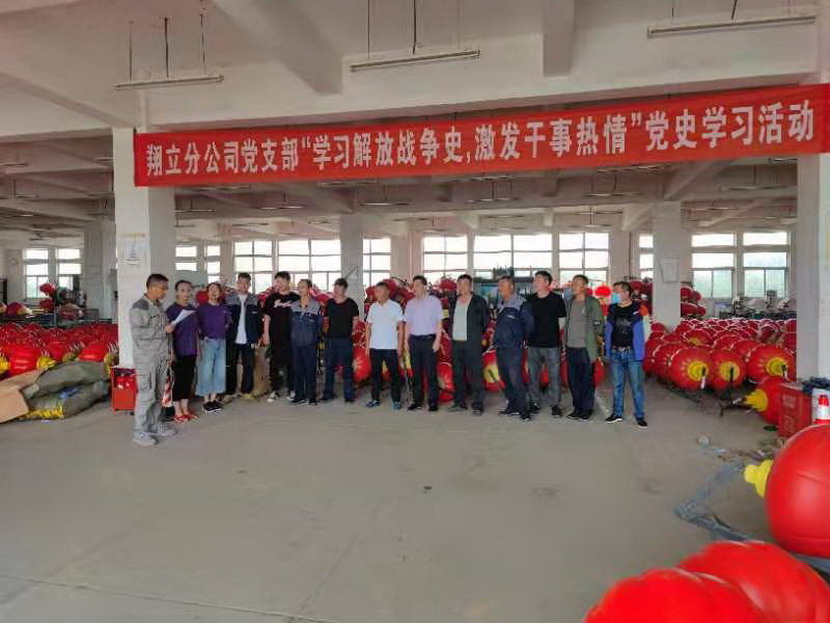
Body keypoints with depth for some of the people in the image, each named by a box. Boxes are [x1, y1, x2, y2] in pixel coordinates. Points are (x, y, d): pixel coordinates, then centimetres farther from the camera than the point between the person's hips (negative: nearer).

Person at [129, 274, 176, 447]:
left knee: (158, 394, 13)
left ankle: (155, 425, 24)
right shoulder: (139, 307, -13)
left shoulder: (159, 306, 12)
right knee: (146, 394, -4)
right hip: (146, 359, -7)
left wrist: (169, 351, 13)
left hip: (162, 358, 8)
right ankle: (140, 432, 6)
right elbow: (137, 334, -20)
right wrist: (164, 330, -18)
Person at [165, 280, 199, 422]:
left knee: (188, 379, 11)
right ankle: (178, 411, 11)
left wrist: (197, 347, 14)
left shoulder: (193, 309, 8)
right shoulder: (172, 310, -10)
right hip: (178, 351, -6)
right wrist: (171, 351, -15)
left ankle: (186, 409, 21)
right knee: (178, 380, 2)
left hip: (191, 351, 6)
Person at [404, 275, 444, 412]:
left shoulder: (434, 301, 0)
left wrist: (437, 340, -10)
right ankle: (417, 401, 14)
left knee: (431, 372, -4)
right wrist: (406, 340, 9)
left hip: (429, 339, -4)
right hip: (414, 340, 5)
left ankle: (433, 401, 1)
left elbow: (439, 322, -3)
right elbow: (408, 323, 16)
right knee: (416, 372, 7)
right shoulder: (411, 303, 13)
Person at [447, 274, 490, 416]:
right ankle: (459, 403, 20)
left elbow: (486, 320, 2)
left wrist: (477, 334, 1)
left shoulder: (479, 301, -2)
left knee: (475, 374, -6)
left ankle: (478, 405, -2)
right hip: (456, 342, 6)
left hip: (472, 344, -6)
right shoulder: (454, 302, 14)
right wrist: (451, 333, 13)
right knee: (457, 374, 11)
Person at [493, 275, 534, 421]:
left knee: (515, 379, -11)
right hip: (500, 347, 8)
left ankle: (523, 409, -3)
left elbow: (529, 324, -6)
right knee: (505, 378, 12)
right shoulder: (500, 305, 14)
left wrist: (521, 339, 2)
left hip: (513, 348, -8)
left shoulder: (521, 304, -10)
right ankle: (512, 405, 23)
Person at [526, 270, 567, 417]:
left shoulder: (556, 299, -1)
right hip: (533, 344, 3)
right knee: (533, 375, 7)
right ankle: (535, 402, 17)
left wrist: (563, 341, -2)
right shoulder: (529, 300, 8)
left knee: (554, 375, -1)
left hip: (552, 344, -3)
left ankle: (554, 404, 9)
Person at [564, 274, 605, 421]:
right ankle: (577, 407, 21)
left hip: (585, 348, -5)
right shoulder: (570, 303, 12)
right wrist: (565, 345, 12)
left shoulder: (592, 303, -5)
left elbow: (599, 325, -4)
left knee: (587, 380, 2)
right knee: (573, 379, 9)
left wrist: (596, 347, -4)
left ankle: (587, 408, 13)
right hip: (571, 348, 5)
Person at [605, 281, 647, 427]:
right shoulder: (612, 309, 6)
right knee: (617, 385, 12)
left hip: (632, 353, -4)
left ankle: (639, 415, 11)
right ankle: (617, 413, 21)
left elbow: (640, 334, -5)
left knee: (636, 385, 1)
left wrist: (640, 355, -9)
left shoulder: (637, 310, -5)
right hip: (615, 353, 4)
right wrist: (607, 351, 7)